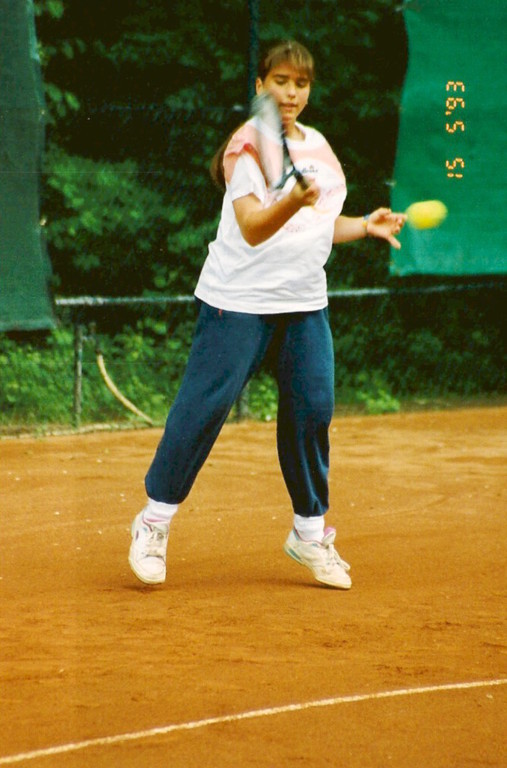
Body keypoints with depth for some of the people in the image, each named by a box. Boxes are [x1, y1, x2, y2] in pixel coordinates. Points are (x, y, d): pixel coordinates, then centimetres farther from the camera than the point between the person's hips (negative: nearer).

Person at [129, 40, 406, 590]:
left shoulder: (317, 146, 12)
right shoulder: (248, 146, -10)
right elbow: (253, 229, -21)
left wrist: (365, 226, 8)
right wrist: (293, 201, -37)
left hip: (305, 303, 6)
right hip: (239, 298, -6)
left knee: (312, 409, 1)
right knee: (204, 405, -8)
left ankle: (310, 533, 14)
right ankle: (155, 520, 4)